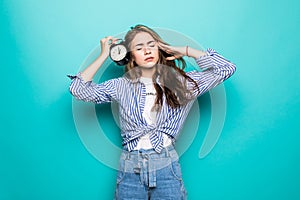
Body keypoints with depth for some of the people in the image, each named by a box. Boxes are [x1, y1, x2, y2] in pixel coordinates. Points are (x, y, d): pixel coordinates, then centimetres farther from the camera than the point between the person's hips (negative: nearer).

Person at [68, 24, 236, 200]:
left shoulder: (180, 81, 3)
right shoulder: (121, 86, 5)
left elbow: (226, 69, 0)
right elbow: (79, 89, -1)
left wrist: (185, 51, 2)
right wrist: (104, 55, 3)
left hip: (167, 167, 0)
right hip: (130, 170, 1)